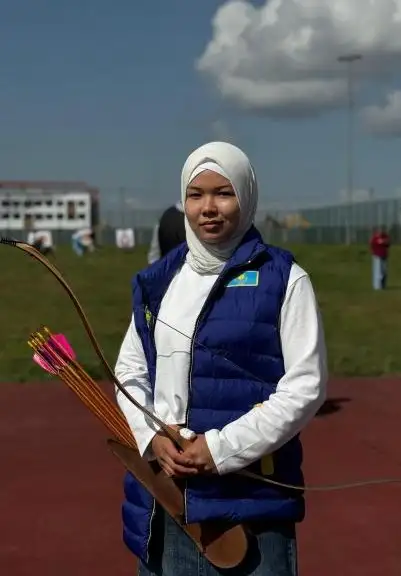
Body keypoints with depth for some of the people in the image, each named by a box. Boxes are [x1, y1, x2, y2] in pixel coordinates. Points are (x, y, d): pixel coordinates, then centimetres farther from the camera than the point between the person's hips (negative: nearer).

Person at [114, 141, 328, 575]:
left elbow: (306, 385, -9)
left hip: (251, 492, -4)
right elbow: (129, 373, 12)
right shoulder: (157, 281, 9)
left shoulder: (283, 280, -5)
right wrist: (152, 438, -6)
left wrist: (223, 448, -15)